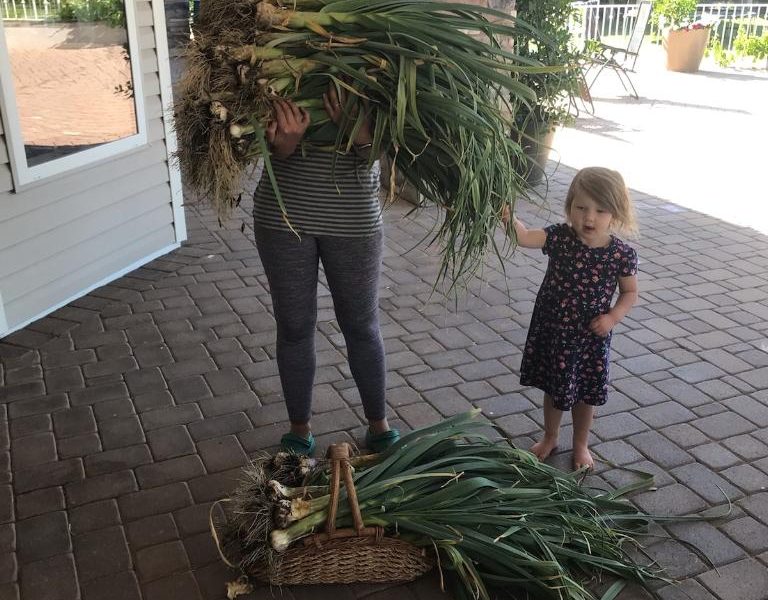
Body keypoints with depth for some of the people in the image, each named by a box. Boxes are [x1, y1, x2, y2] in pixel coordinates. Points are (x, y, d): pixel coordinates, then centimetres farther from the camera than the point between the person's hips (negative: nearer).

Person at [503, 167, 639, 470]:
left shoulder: (621, 255, -15)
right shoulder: (559, 237, -16)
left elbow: (630, 292, 0)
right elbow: (525, 236, -32)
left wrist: (613, 317, -17)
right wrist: (509, 218, -52)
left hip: (591, 337, -1)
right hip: (552, 331, 1)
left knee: (586, 394, 18)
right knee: (553, 388, 21)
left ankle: (581, 444, 44)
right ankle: (550, 437, 46)